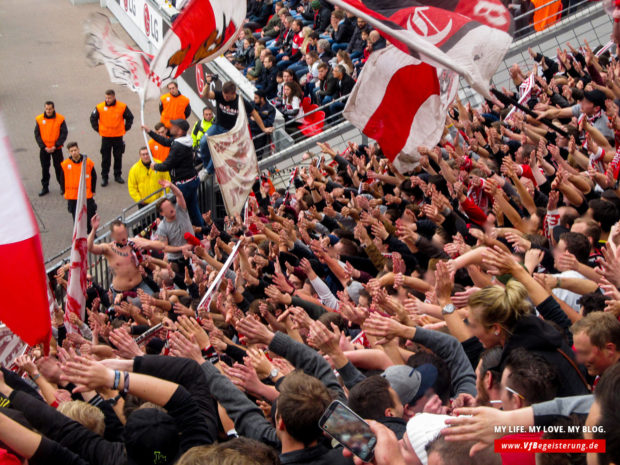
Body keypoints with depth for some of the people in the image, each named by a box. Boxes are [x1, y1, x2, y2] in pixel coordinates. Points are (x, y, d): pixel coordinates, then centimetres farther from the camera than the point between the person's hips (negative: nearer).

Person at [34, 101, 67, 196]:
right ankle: (45, 187, 20)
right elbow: (37, 134, -1)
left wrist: (55, 146, -14)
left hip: (56, 148, -2)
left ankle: (63, 186, 19)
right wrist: (43, 147, -11)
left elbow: (64, 134, -8)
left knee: (59, 167, 4)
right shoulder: (39, 119, -4)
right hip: (44, 149, 2)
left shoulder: (60, 119, -9)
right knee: (44, 168, 9)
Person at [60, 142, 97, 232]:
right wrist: (65, 192, 5)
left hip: (87, 195, -1)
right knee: (76, 217, 11)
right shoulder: (65, 164, -5)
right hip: (72, 197, 1)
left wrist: (93, 190, 5)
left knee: (89, 215, 6)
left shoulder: (88, 162, -7)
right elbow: (62, 179, 7)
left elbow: (94, 177, 4)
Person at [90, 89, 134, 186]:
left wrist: (125, 128, 3)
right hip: (105, 137, 0)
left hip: (118, 137, 1)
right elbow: (93, 119, 8)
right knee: (105, 158, 4)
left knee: (118, 157, 10)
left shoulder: (122, 107, -6)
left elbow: (130, 118, 8)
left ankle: (118, 175, 23)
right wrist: (98, 129, 3)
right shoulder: (100, 107, -6)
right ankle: (104, 177, 13)